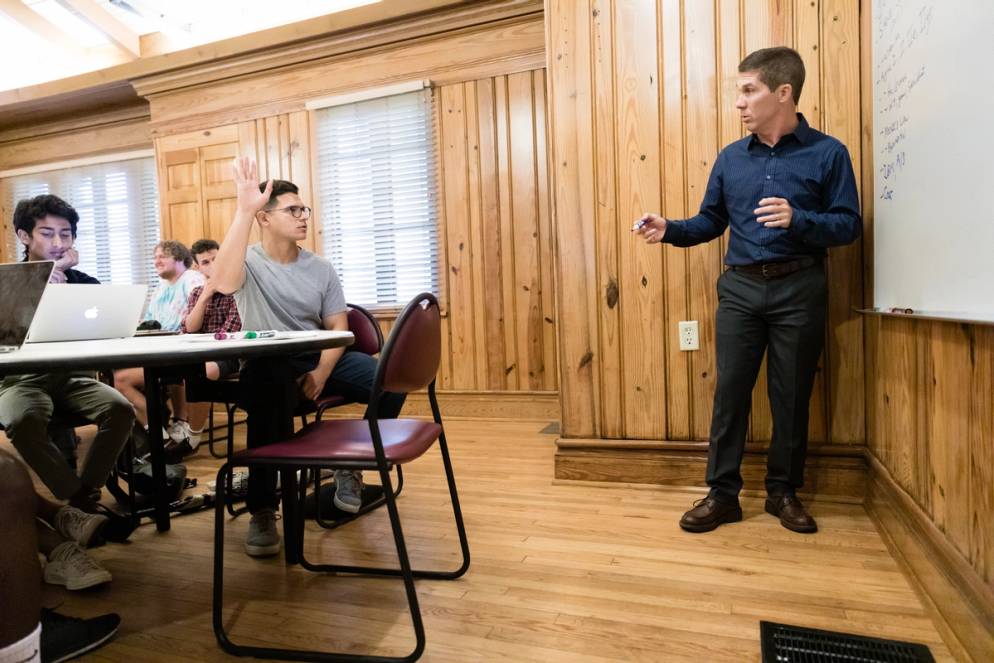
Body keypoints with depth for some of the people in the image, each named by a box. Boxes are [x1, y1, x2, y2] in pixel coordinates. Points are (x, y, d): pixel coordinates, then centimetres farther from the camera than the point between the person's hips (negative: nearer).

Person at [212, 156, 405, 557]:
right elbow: (223, 283, -30)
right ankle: (262, 511, -21)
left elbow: (338, 327, 5)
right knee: (270, 393, -41)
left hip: (318, 359, 4)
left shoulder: (321, 269, 8)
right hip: (268, 365, -4)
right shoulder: (248, 262, -4)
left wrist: (322, 373, -14)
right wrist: (243, 209, -33)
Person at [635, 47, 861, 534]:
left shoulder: (828, 153, 0)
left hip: (799, 289, -2)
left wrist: (798, 220, -21)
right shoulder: (730, 158, 9)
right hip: (740, 288, 3)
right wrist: (670, 230, -4)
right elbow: (711, 221, 13)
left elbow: (848, 225, -4)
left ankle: (784, 491, 25)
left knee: (791, 395, 7)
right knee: (729, 391, 2)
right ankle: (723, 493, 13)